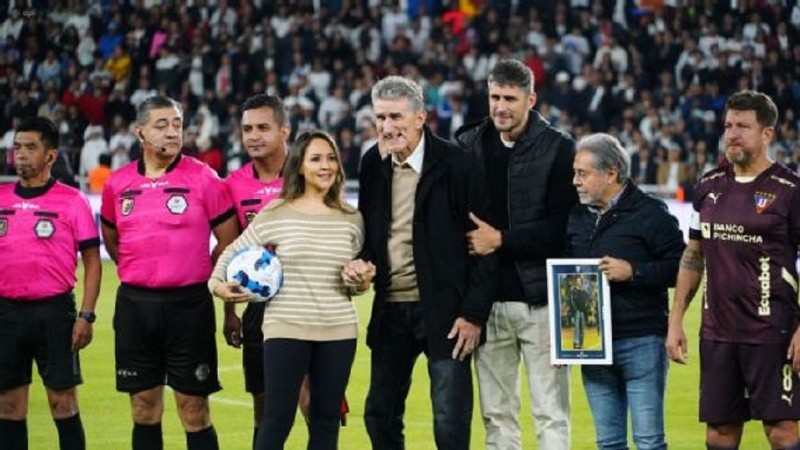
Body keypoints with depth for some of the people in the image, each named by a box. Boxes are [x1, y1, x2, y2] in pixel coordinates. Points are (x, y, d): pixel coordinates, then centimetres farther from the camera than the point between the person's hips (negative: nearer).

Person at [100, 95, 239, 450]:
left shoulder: (202, 178, -4)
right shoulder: (118, 184, 6)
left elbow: (228, 241, 1)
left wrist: (198, 276, 8)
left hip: (188, 304, -3)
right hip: (134, 304, 3)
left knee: (194, 410, -1)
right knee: (144, 409, 8)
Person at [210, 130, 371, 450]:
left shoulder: (351, 220, 8)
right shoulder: (275, 215, -1)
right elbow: (234, 253, 8)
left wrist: (360, 280, -6)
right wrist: (218, 283, -9)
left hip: (338, 331, 3)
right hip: (286, 329, -3)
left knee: (326, 418, 8)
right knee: (278, 417, -7)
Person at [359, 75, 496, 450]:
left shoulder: (456, 166, -11)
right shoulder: (373, 164, 6)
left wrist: (474, 314, -12)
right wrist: (362, 264, -2)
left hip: (444, 313, -6)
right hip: (390, 312, 6)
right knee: (380, 415, 10)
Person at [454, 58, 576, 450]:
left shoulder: (559, 148, -3)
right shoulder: (468, 145, 8)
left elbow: (563, 226, -10)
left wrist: (502, 240, -13)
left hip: (540, 298, -4)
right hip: (488, 299, 4)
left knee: (551, 413, -2)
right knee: (496, 414, 8)